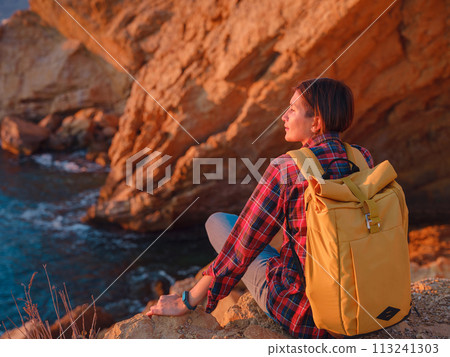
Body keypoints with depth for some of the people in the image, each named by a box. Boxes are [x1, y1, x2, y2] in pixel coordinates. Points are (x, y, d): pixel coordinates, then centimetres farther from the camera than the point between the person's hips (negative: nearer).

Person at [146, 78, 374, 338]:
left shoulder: (286, 170, -22)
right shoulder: (364, 160, -5)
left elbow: (239, 250, -17)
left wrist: (186, 302, -4)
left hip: (297, 309, -5)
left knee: (217, 221, 15)